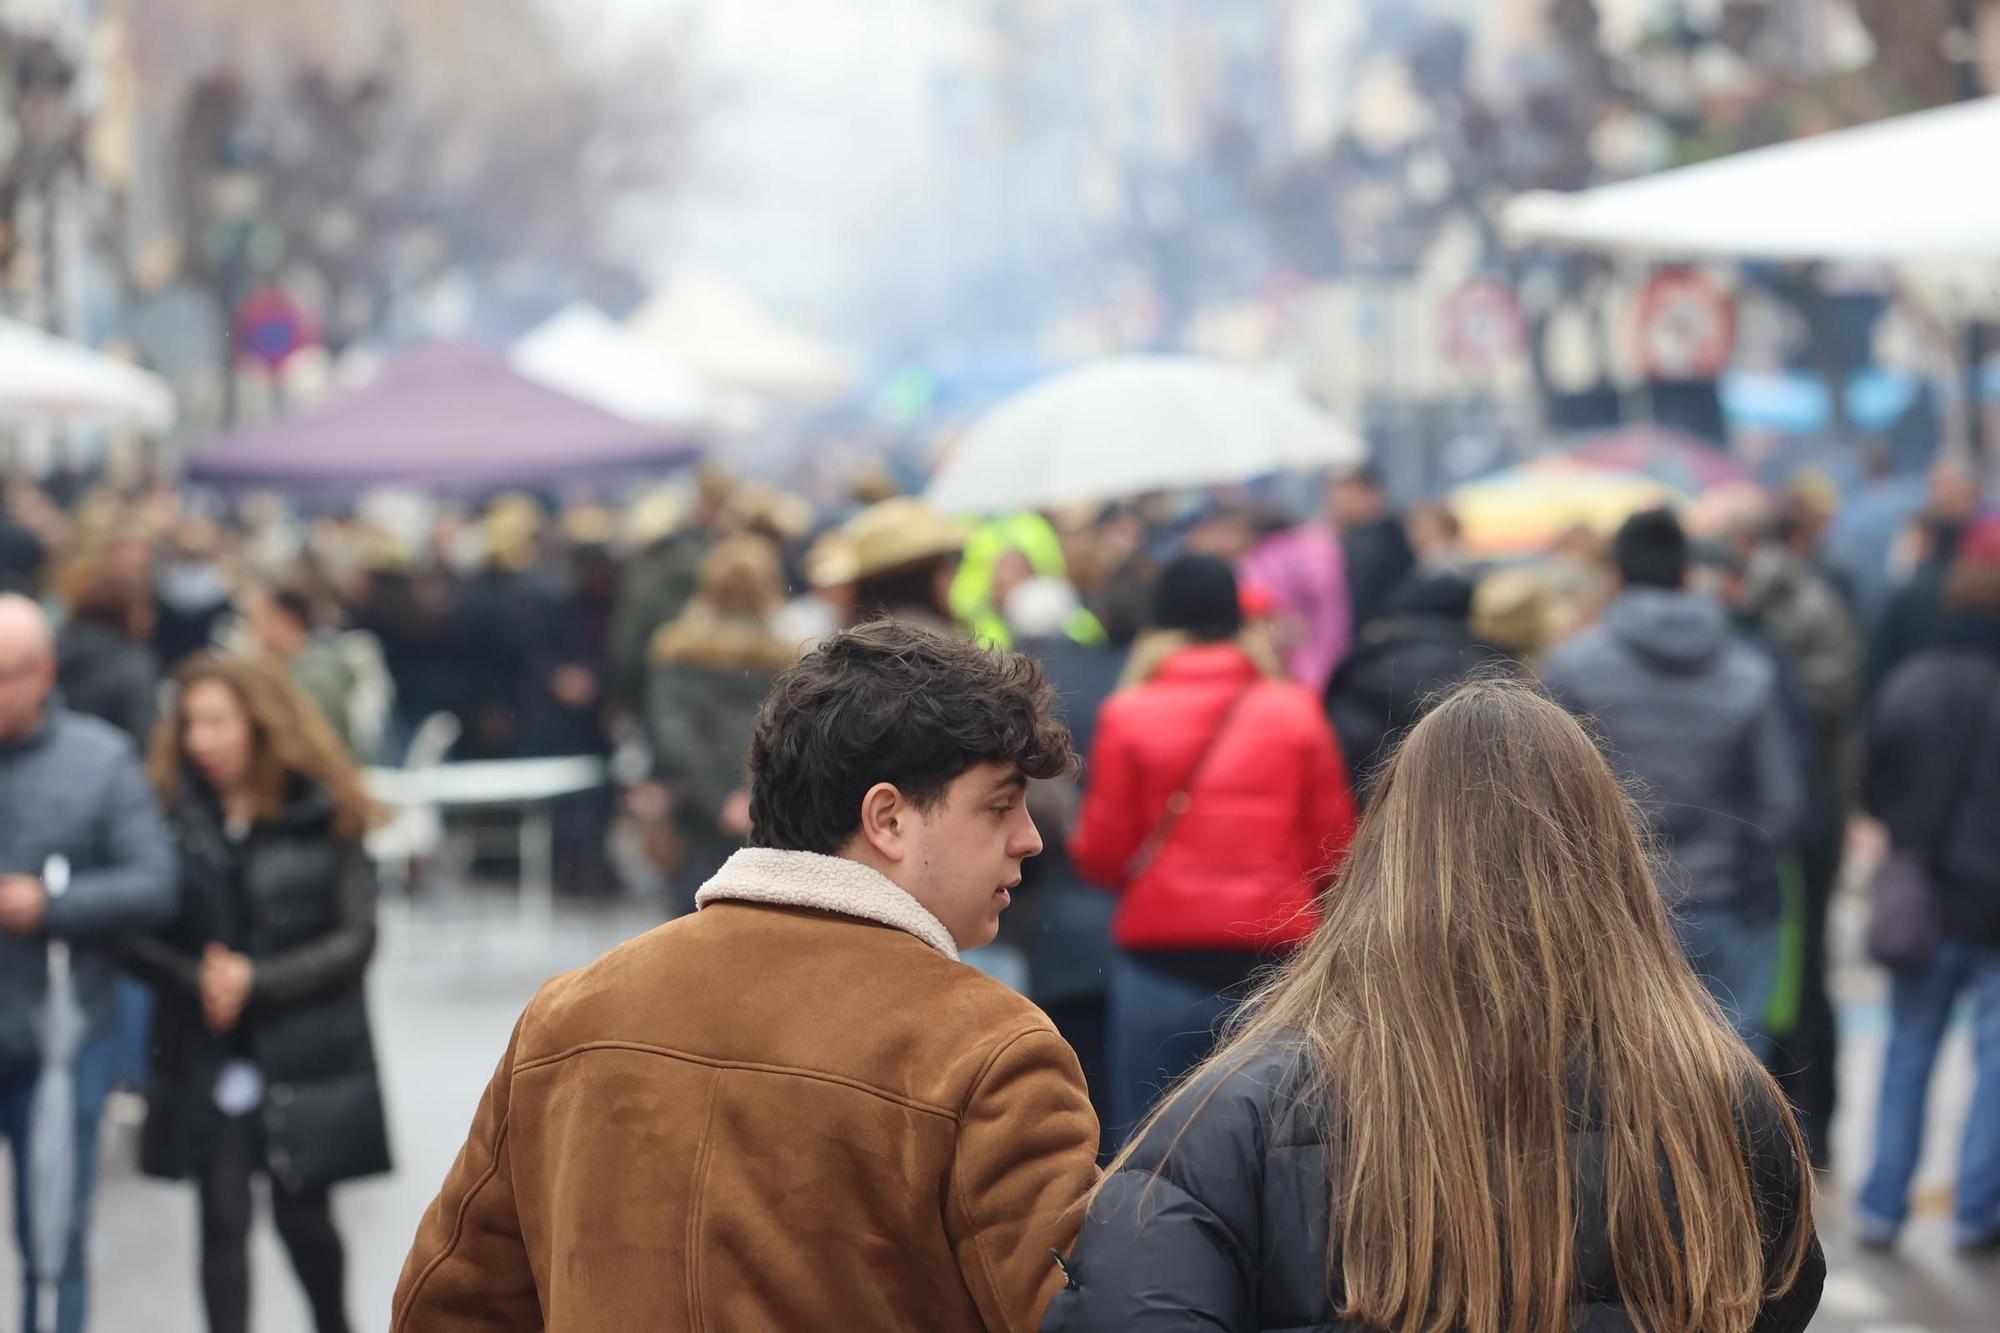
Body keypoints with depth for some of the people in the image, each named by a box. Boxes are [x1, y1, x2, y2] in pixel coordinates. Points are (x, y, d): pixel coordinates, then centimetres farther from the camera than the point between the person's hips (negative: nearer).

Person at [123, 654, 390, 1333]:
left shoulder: (324, 817, -4)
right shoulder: (174, 812, 1)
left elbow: (356, 939, -7)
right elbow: (138, 934, 0)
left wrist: (258, 980, -16)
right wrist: (194, 978, -17)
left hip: (306, 1052, -1)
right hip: (207, 1055, 1)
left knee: (303, 1215, 7)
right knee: (222, 1218, -3)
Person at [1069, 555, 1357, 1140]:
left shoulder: (1129, 715, -2)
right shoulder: (1297, 712, 1)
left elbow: (1101, 856, -2)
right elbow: (1335, 848, 3)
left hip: (1161, 965, -1)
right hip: (1274, 963, 1)